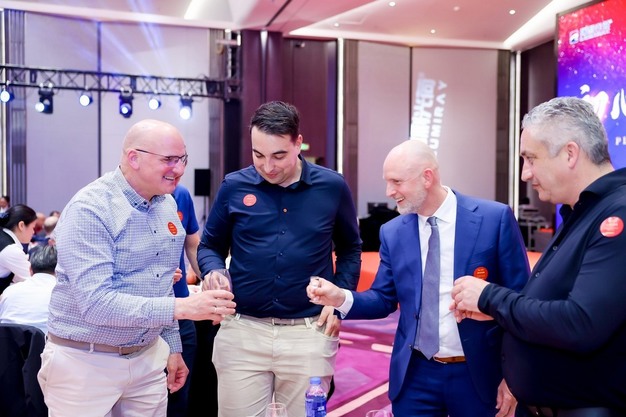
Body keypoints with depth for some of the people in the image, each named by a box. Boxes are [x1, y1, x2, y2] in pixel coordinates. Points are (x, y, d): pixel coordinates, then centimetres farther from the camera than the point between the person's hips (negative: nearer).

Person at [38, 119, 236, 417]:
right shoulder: (90, 210, -19)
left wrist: (172, 347, 14)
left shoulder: (168, 205, 4)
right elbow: (95, 303, -27)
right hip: (85, 361, -6)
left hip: (148, 356, 6)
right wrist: (182, 307, -31)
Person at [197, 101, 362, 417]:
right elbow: (209, 247, 11)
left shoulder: (332, 187, -1)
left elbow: (350, 249, 13)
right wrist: (214, 273, -11)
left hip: (310, 334, 0)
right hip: (242, 332, 1)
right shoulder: (234, 187, -1)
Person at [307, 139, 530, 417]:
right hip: (415, 375, 3)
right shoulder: (392, 232, 1)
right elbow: (385, 300, 7)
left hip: (479, 374, -2)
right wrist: (341, 297, -12)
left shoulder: (496, 218, -10)